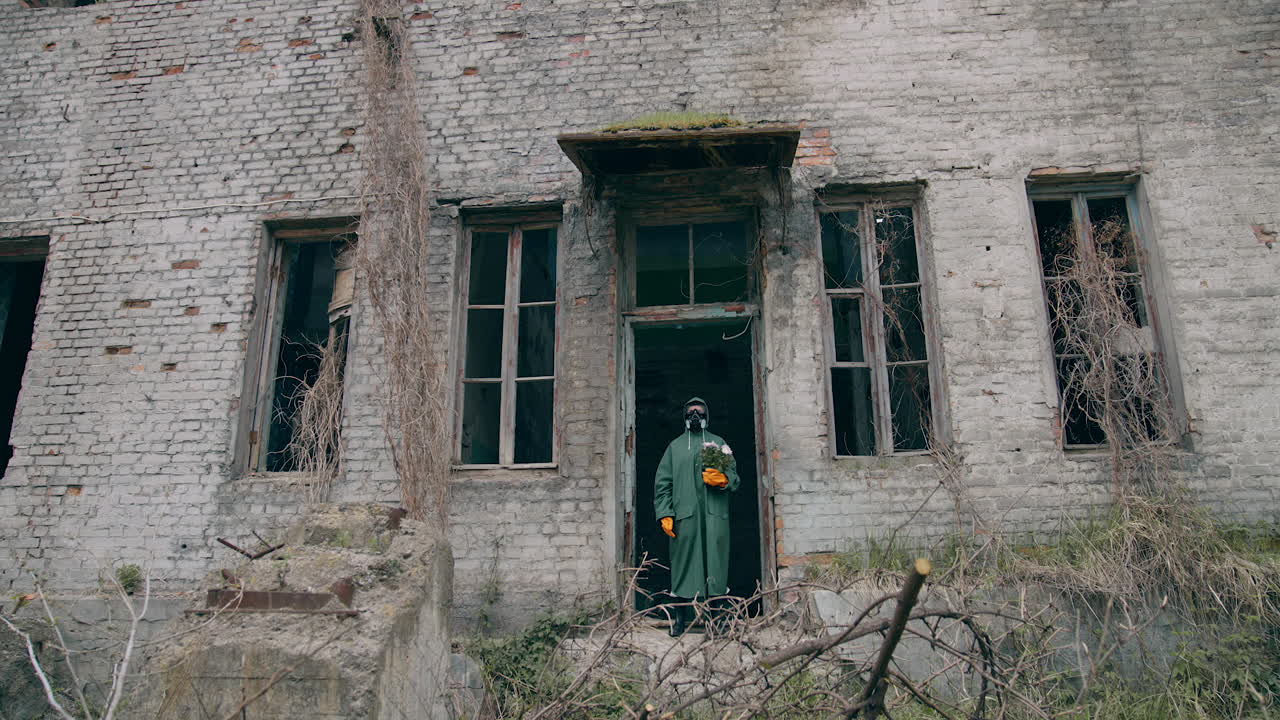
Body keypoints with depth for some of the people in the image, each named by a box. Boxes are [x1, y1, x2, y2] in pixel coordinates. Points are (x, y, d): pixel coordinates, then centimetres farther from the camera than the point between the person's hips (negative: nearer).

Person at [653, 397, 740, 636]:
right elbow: (662, 482, 11)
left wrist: (723, 479, -13)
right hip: (684, 515, 0)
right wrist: (664, 514, -1)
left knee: (714, 564, -3)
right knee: (683, 564, -2)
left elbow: (734, 475, 11)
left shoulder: (719, 443, 19)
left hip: (715, 515, 0)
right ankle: (680, 619, 5)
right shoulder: (675, 446, 18)